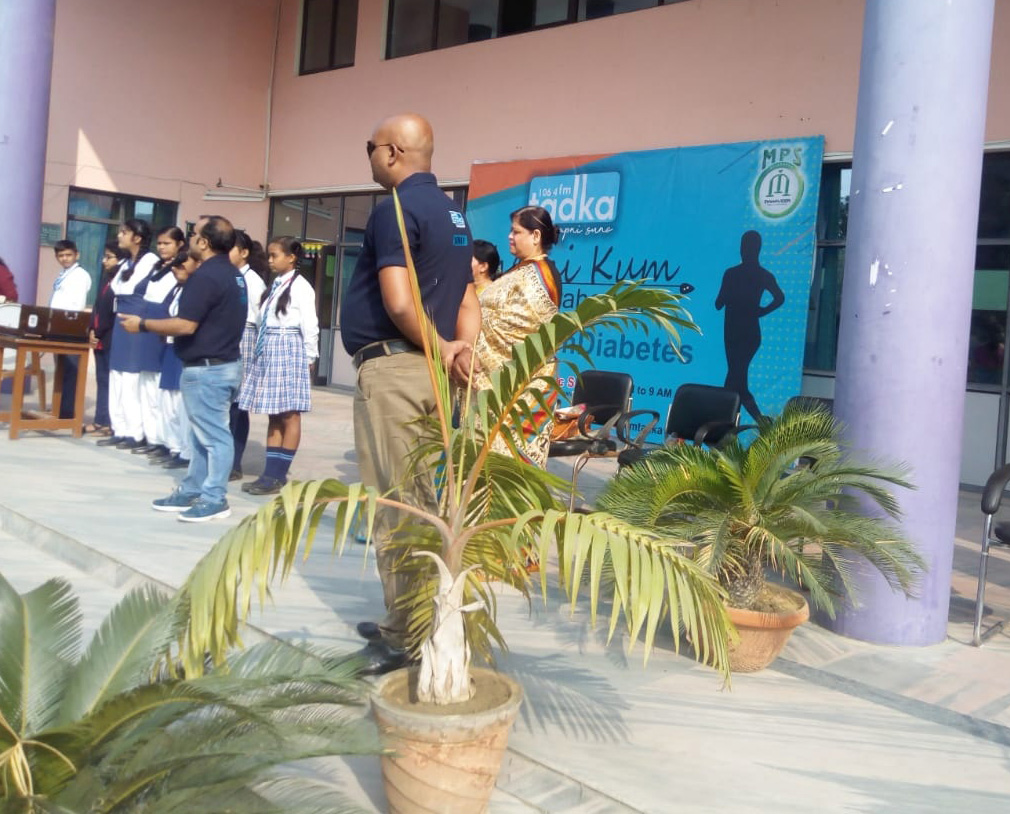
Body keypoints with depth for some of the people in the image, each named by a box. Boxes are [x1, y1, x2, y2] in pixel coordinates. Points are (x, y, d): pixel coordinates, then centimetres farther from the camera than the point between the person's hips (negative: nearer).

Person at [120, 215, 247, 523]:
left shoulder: (206, 275, -18)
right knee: (204, 433, 15)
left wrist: (142, 324, -11)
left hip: (206, 367, -10)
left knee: (213, 435, -4)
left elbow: (186, 325, -23)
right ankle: (191, 491, 23)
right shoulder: (232, 273, 13)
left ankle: (215, 499, 2)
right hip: (223, 362, 10)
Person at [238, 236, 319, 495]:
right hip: (267, 351, 8)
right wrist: (259, 352, 9)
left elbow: (309, 326, -8)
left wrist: (308, 359, -7)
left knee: (289, 415, -1)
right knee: (274, 416, 9)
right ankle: (271, 472, 13)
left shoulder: (300, 286, -7)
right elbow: (262, 323, 14)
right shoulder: (274, 286, 15)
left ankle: (278, 475, 2)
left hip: (289, 350, -8)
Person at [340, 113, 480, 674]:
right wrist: (463, 355, -2)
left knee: (393, 505, -3)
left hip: (393, 368, -9)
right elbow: (468, 301, 12)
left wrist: (441, 350, -9)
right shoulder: (453, 213, 17)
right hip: (430, 369, 9)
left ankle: (406, 640, 4)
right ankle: (418, 622, 27)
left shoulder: (396, 209, -12)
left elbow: (399, 304, -22)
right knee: (418, 502, 16)